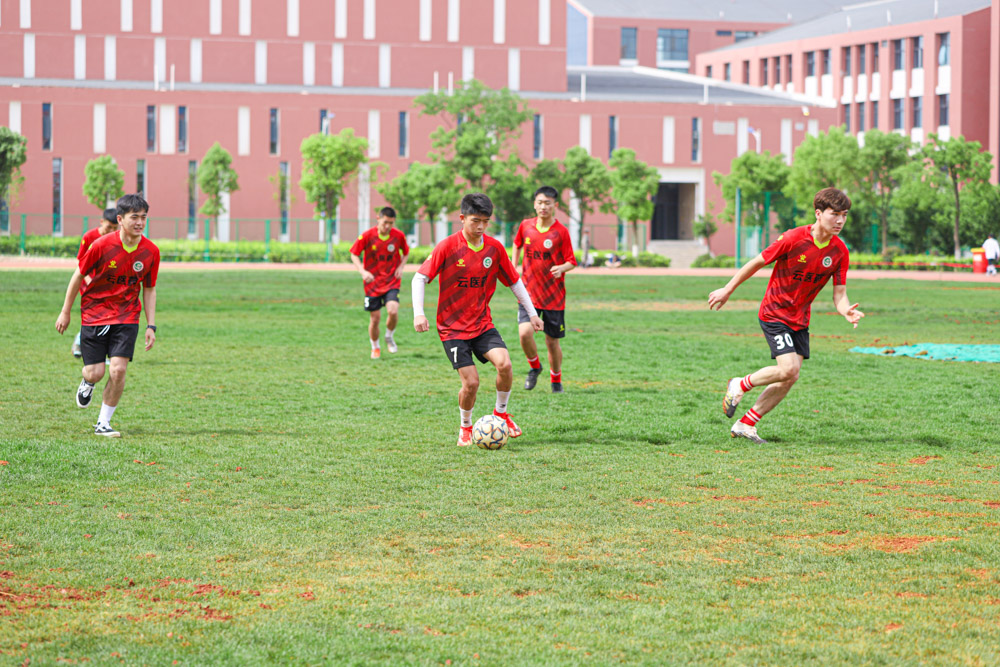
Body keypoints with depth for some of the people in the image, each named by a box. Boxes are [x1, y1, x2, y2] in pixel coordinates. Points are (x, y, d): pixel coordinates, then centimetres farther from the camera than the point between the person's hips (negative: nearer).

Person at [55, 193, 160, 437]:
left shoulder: (151, 252, -6)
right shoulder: (102, 245, -16)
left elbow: (149, 289, 7)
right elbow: (78, 276, -2)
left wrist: (151, 326, 1)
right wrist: (65, 312, 3)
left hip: (127, 317, 2)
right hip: (94, 314, -2)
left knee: (119, 370, -13)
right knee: (95, 373, -4)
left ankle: (103, 423, 3)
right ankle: (87, 383, 36)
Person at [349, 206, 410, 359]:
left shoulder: (399, 236, -6)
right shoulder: (367, 236, -11)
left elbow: (406, 252, 13)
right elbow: (354, 255, -3)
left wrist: (401, 267, -5)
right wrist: (363, 272, -18)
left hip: (392, 282, 0)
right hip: (372, 283, 0)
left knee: (393, 311, -22)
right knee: (375, 318, 2)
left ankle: (389, 337, 9)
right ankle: (375, 348, 27)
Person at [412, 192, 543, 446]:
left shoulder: (495, 248, 0)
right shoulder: (448, 247, -12)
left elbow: (514, 281, 11)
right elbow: (420, 278, -11)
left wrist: (532, 313, 11)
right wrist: (418, 313, -22)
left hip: (483, 324, 3)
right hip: (452, 327, -3)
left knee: (504, 363, -20)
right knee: (471, 382, -11)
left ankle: (501, 413, 5)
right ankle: (465, 427, 17)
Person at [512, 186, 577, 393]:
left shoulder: (561, 231, -8)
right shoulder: (525, 226, 1)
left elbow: (571, 262, -5)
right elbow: (517, 244, 23)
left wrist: (561, 268, -27)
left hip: (554, 296, -1)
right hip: (529, 293, 1)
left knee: (552, 341, 6)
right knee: (525, 332, -19)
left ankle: (556, 380, 30)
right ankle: (534, 367, 10)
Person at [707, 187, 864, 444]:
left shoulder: (839, 251, -5)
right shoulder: (794, 238, -20)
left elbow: (839, 293, -3)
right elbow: (758, 262, -8)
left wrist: (847, 311, -27)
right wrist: (728, 290, 1)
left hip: (800, 319, 6)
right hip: (774, 313, -6)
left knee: (790, 378, 0)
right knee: (788, 368, -21)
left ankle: (746, 424, 14)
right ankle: (740, 385, 6)